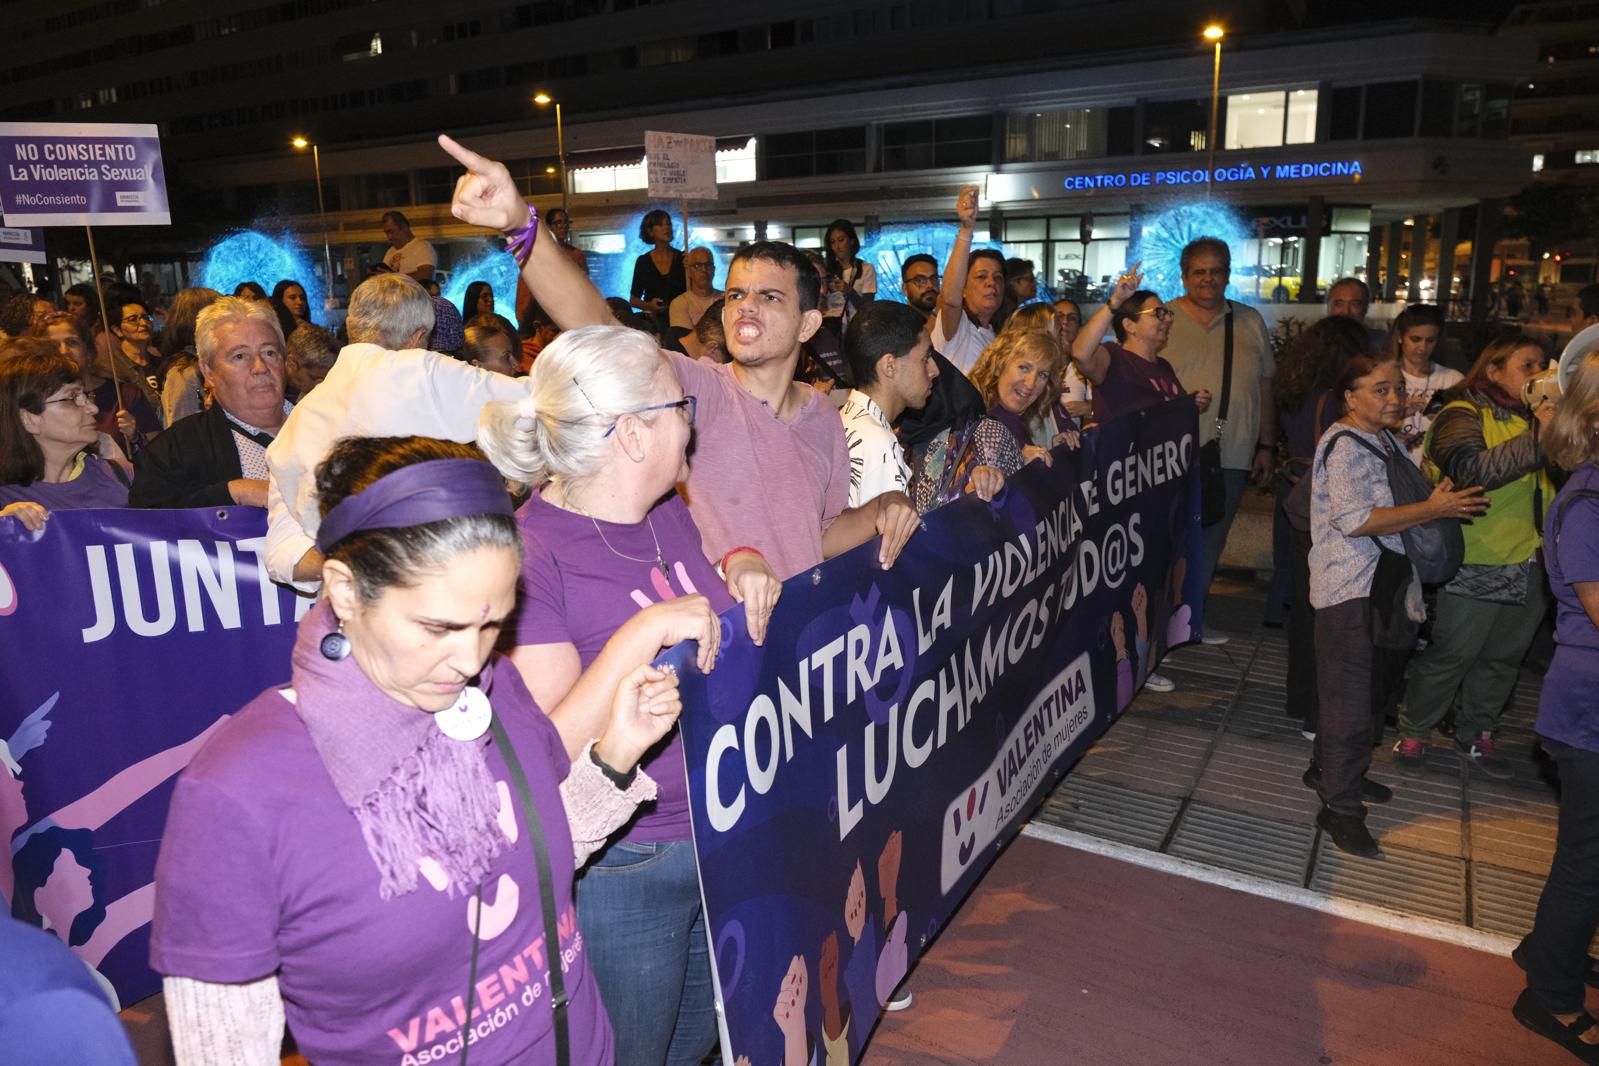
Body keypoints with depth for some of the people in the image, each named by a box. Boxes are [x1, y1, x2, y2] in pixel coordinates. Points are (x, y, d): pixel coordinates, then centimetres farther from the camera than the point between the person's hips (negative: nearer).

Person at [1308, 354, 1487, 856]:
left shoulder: (1386, 441, 14)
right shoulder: (1344, 446, -15)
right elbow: (1355, 519, -25)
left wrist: (1443, 497, 11)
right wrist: (1433, 508, -24)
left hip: (1379, 585, 10)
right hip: (1349, 588, -10)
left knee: (1350, 688, 20)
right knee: (1350, 697, -6)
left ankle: (1330, 769, 35)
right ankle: (1340, 806, 1)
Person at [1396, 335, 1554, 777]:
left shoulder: (1536, 416, 14)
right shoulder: (1464, 414, -9)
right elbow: (1472, 469, -27)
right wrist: (1537, 439, -30)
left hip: (1528, 564, 7)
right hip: (1476, 564, -7)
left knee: (1504, 656, 16)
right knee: (1451, 654, 2)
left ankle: (1477, 731, 32)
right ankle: (1414, 729, 19)